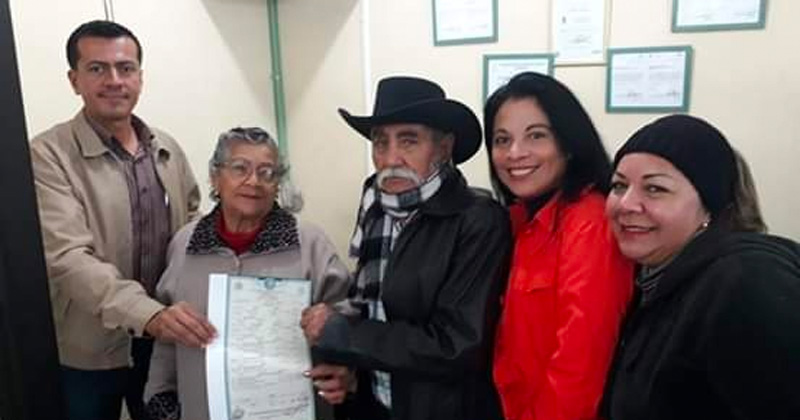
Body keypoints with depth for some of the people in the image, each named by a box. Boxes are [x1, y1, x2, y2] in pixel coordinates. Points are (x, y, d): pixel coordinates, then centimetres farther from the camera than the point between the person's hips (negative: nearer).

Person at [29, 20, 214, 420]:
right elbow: (67, 257, -23)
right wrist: (149, 313, -37)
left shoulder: (168, 149, 3)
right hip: (89, 352, -4)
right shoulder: (48, 155, -13)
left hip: (169, 342, 5)